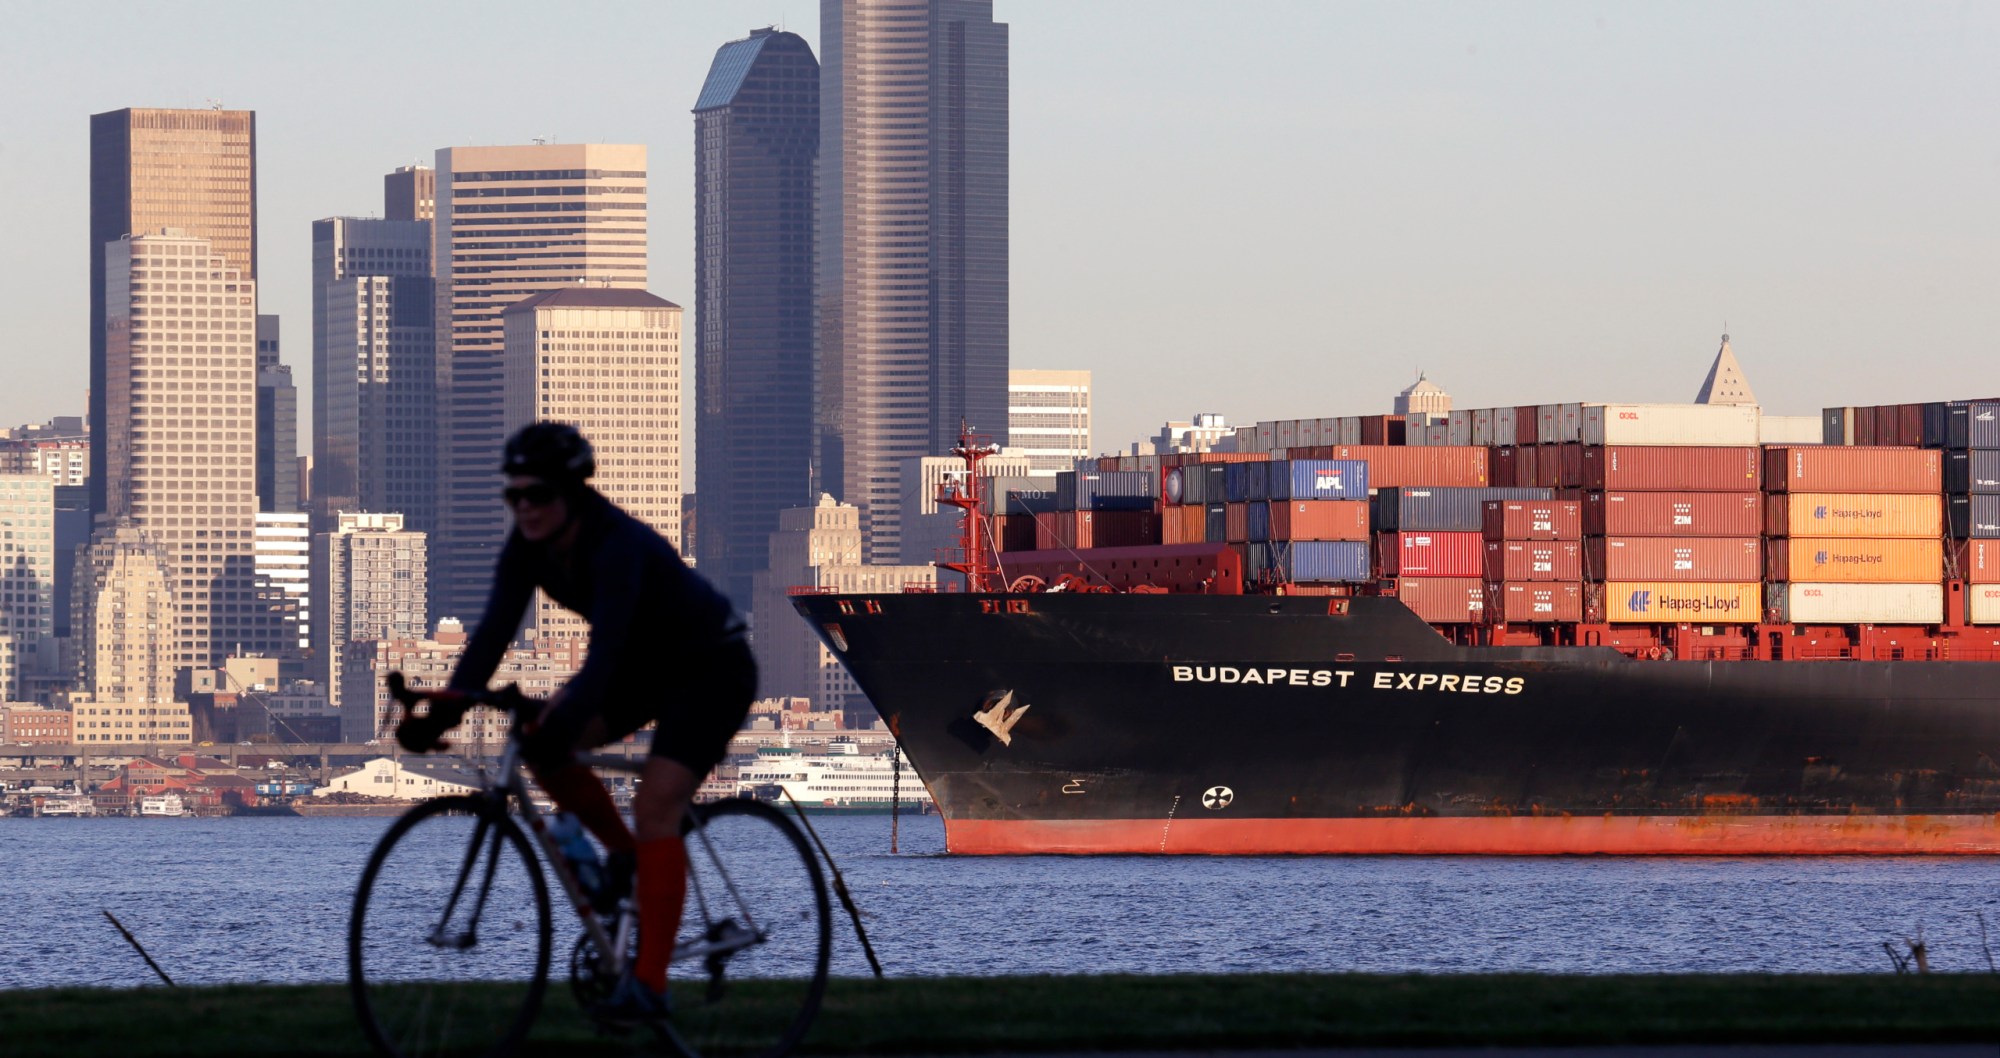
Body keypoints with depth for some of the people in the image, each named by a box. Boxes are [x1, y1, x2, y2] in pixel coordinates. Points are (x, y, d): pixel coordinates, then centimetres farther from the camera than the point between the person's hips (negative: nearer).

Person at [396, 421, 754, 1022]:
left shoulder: (618, 544, -33)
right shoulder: (531, 545, -12)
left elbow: (606, 649, -41)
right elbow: (496, 628, -18)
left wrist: (564, 726, -53)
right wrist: (444, 712, -30)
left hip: (712, 671, -8)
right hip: (645, 664, 8)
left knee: (655, 805, -21)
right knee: (539, 743, -10)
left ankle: (650, 982, -21)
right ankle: (622, 853, 12)